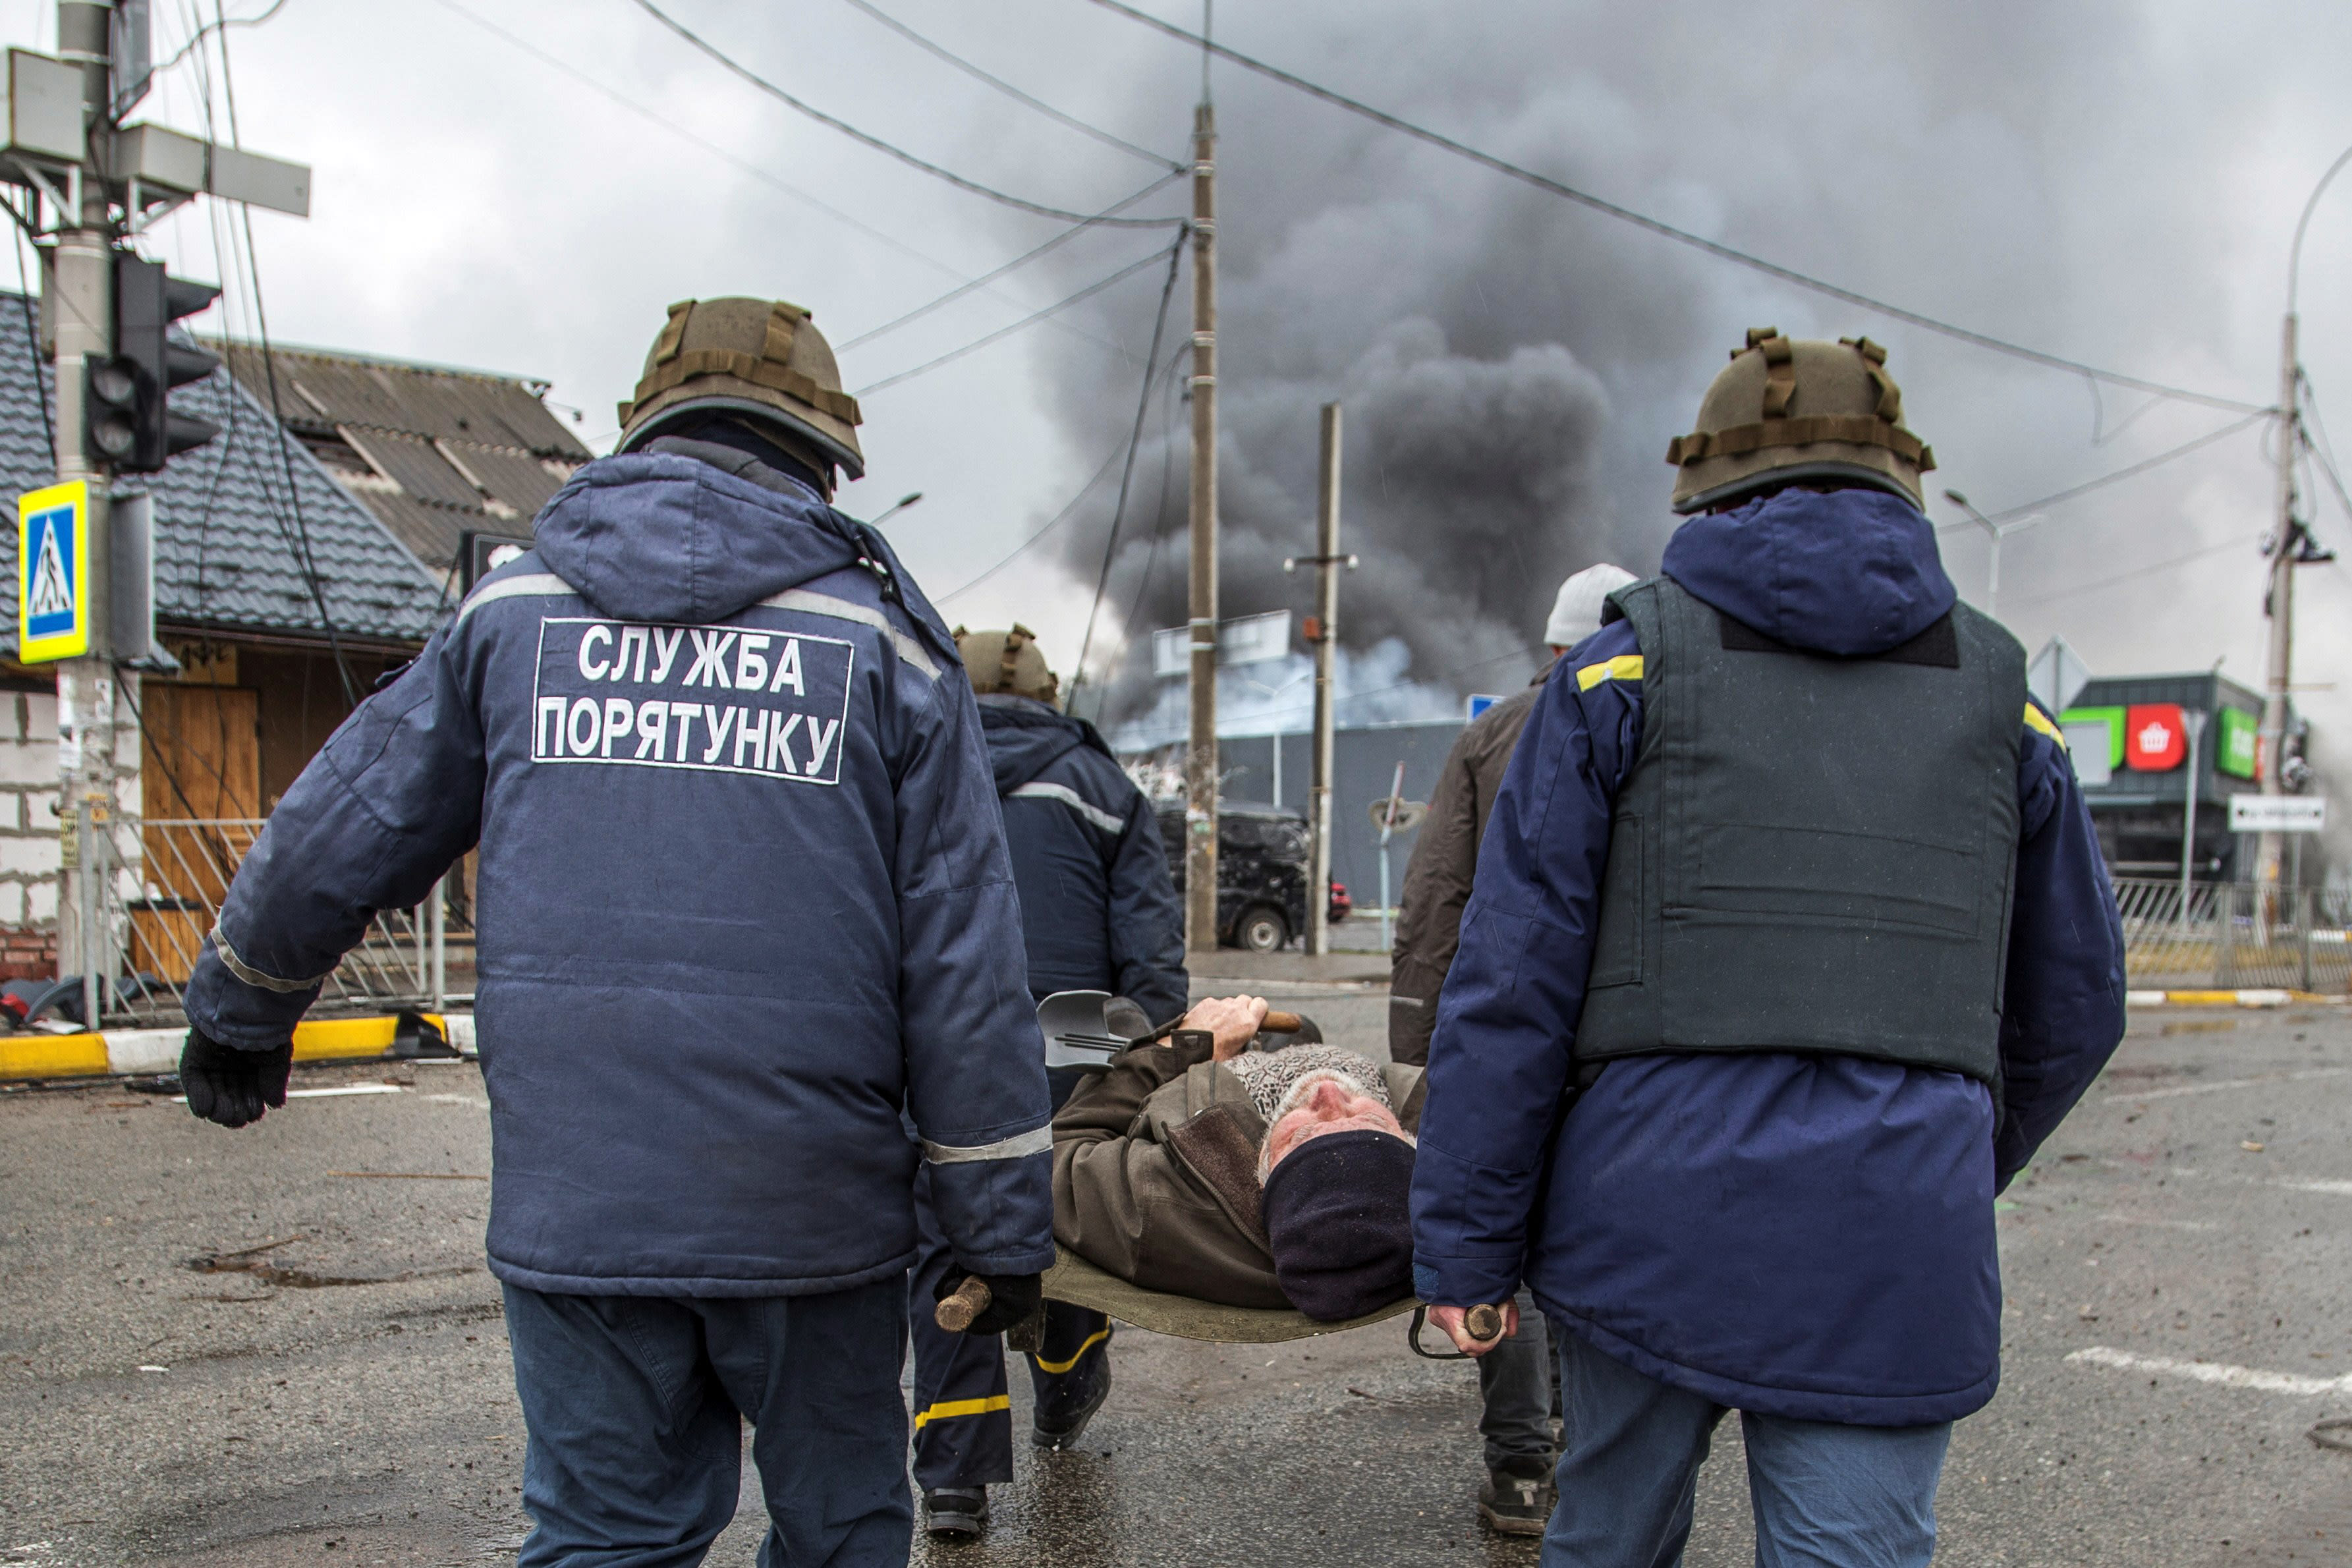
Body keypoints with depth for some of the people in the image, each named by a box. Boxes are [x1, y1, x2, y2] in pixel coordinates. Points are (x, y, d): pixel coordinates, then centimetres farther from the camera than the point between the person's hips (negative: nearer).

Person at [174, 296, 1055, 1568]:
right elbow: (964, 963, -3)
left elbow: (335, 837, 13)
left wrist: (237, 1009, 32)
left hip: (571, 1202, 2)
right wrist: (1003, 1226, 2)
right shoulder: (880, 630, 1)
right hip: (810, 1208, -1)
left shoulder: (515, 606, 8)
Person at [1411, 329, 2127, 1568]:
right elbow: (2072, 1007, 19)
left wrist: (1463, 1242, 2)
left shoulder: (1628, 666, 4)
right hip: (1895, 1251, 2)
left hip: (1653, 1219, -1)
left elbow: (1512, 979, -3)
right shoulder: (1997, 691, 13)